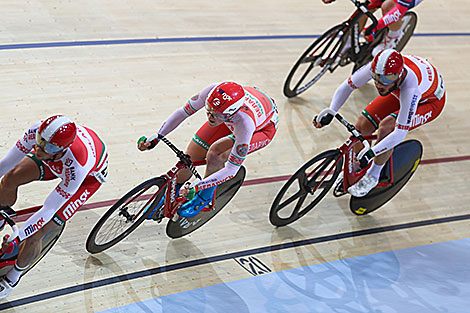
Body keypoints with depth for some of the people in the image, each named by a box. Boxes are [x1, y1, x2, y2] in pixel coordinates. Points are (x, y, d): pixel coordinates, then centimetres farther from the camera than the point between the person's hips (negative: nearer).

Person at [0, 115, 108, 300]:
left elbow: (48, 210, -34)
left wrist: (16, 238, -30)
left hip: (90, 175, -5)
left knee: (33, 235, -10)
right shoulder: (37, 131, -35)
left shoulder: (76, 167, -45)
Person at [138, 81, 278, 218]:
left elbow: (231, 169, -34)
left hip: (263, 128, -4)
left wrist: (196, 187, -38)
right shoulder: (212, 92, -36)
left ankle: (205, 196, 1)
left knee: (214, 154, -29)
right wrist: (155, 137, -20)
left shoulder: (244, 123, -44)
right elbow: (183, 112, -17)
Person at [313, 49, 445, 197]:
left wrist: (371, 152, -50)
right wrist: (330, 112, -29)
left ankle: (373, 176, -6)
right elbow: (346, 86, -15)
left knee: (386, 127, -29)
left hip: (430, 101, -5)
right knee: (362, 125, -10)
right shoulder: (375, 67, -32)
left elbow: (400, 133, -42)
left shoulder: (410, 87, -45)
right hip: (399, 93, 5)